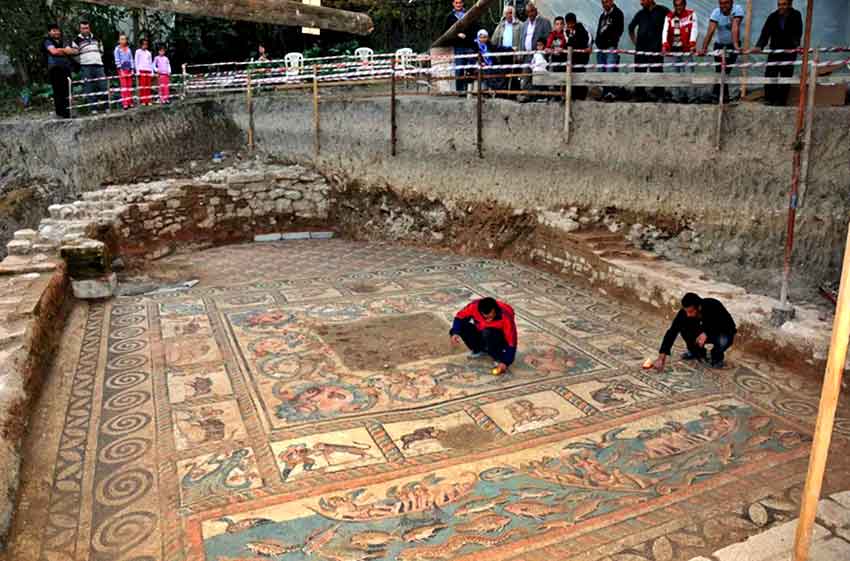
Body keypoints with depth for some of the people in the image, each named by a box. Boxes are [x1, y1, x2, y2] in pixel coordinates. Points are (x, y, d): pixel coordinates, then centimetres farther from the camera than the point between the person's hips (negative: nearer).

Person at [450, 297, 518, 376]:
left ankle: (499, 358, -11)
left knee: (487, 334, -37)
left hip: (499, 340, -4)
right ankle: (479, 350, 1)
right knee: (462, 325, -21)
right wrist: (455, 333, -26)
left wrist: (505, 362, -34)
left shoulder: (506, 317, -32)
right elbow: (460, 317, -10)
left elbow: (511, 342, -27)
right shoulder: (474, 306, -25)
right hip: (480, 334, 4)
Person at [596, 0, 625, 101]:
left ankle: (611, 93, -23)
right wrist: (598, 43, 11)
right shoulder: (602, 15, 23)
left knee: (610, 71, -18)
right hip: (601, 47, 7)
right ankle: (605, 92, 9)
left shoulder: (618, 13, 3)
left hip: (611, 47, -7)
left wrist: (613, 42, -13)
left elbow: (619, 29, -5)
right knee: (601, 72, 4)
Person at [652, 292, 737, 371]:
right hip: (703, 333, 3)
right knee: (683, 327, -23)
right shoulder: (684, 313, -25)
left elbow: (729, 325, -24)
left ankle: (717, 357, -2)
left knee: (723, 340, -37)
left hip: (723, 333, -3)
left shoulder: (714, 306, -33)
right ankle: (698, 353, 3)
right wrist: (662, 356, -36)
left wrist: (707, 333, -38)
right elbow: (672, 332, -28)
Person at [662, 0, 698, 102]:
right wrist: (664, 45, -21)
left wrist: (692, 44, -23)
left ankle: (684, 94, -2)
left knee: (688, 73, -10)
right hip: (674, 50, 2)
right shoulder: (669, 16, 7)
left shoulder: (691, 14, 3)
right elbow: (665, 31, -4)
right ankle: (676, 96, 12)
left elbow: (694, 29, -8)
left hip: (687, 50, -2)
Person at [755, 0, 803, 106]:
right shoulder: (772, 17, -5)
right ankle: (769, 99, 5)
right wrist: (759, 46, -31)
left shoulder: (796, 16, -10)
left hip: (789, 51, -2)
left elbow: (797, 33, -20)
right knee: (769, 74, -3)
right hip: (774, 50, 2)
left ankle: (781, 100, 4)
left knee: (786, 76, -1)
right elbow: (765, 33, -14)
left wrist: (797, 45, -38)